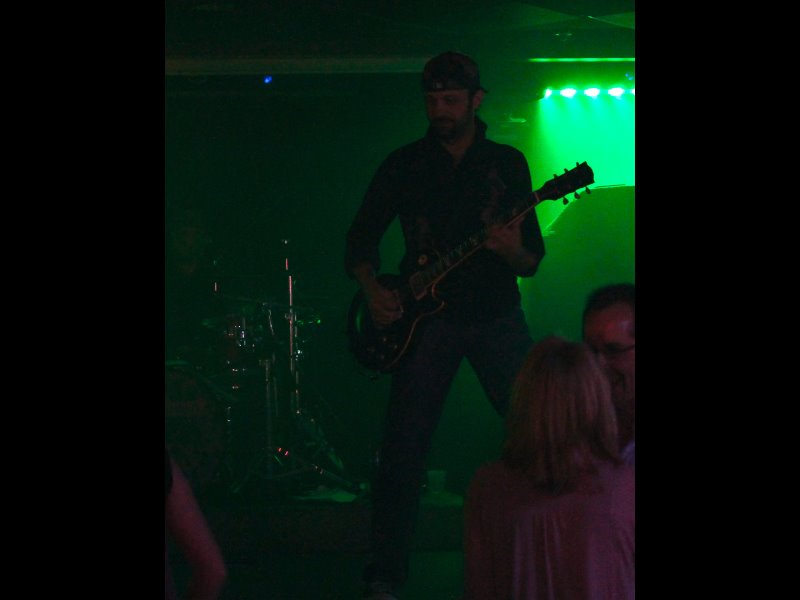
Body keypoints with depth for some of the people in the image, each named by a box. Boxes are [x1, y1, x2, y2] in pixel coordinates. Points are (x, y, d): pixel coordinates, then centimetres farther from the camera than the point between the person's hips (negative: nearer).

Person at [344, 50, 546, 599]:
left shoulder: (508, 163, 6)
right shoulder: (403, 165, 6)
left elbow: (532, 261, 5)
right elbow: (361, 239, 11)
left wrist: (512, 251, -18)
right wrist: (373, 290, -6)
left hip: (495, 314, 0)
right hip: (424, 316, 0)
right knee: (403, 449, -5)